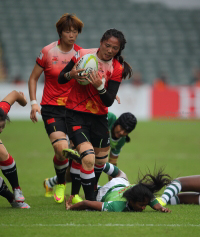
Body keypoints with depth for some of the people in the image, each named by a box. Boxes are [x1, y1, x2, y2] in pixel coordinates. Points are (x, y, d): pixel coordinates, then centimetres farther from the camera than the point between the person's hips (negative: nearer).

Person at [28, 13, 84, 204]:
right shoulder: (48, 52, -4)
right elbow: (33, 78, 5)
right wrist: (33, 102, -5)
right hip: (51, 108, -3)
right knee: (62, 149, -20)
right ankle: (60, 184, 7)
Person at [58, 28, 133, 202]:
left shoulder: (117, 69, -6)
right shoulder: (82, 55, -8)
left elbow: (109, 101, -12)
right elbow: (60, 79, 0)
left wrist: (99, 86, -30)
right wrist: (71, 75, -21)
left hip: (99, 117, 3)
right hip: (76, 114, -3)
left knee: (101, 161, 17)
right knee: (88, 158, -21)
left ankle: (93, 188, 48)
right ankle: (90, 200, -10)